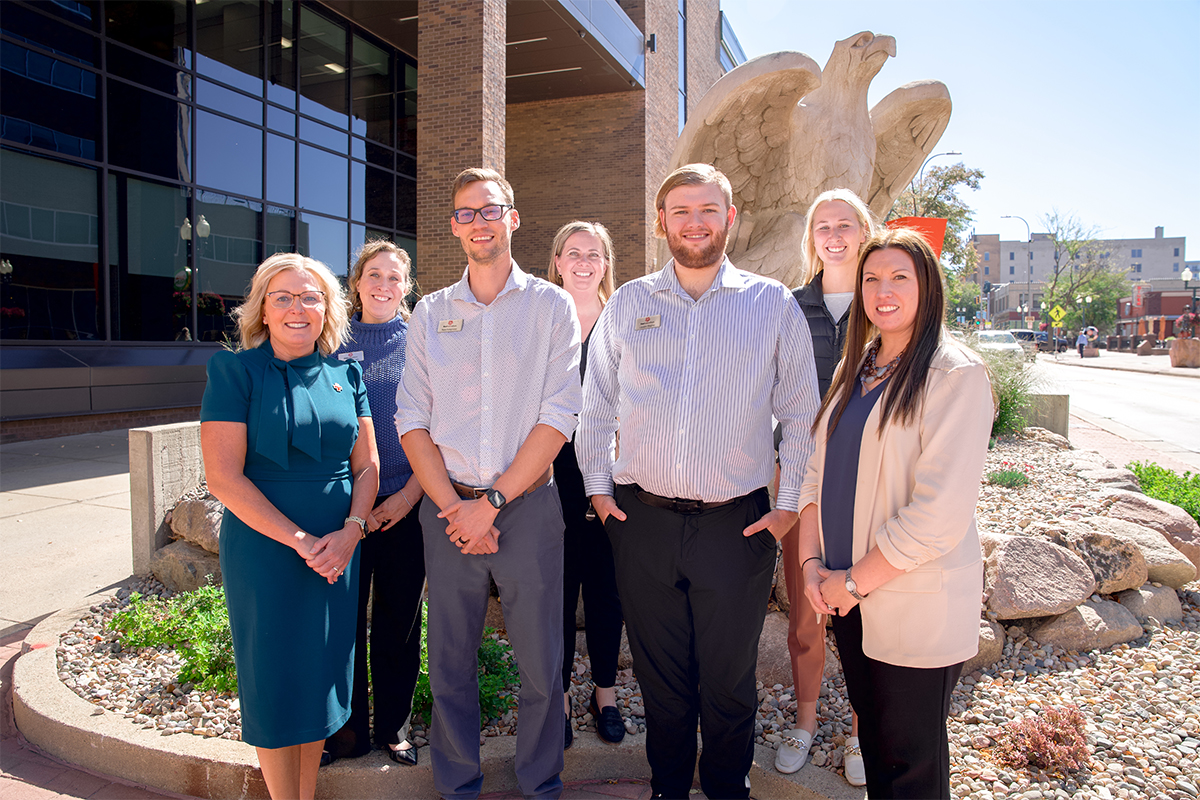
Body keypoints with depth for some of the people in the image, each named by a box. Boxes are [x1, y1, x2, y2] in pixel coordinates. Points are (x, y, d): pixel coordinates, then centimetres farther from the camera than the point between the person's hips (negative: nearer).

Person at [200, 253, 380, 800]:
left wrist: (351, 531, -11)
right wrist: (300, 541, -16)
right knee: (275, 680, 6)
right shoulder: (235, 371, -6)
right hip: (265, 551, -4)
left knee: (322, 676, 13)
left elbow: (366, 465, 6)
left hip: (338, 551, 4)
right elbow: (223, 476, -13)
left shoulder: (346, 374, 6)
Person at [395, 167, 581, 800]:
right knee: (449, 663, 11)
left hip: (528, 506, -2)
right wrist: (453, 507, -8)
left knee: (540, 665, 7)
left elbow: (558, 416, -7)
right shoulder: (430, 314, 8)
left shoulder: (551, 306, 1)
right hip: (448, 509, 2)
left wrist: (492, 500, -12)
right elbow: (411, 420, 4)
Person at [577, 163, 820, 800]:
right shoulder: (627, 304, 7)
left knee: (729, 677, 11)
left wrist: (790, 504, 0)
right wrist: (598, 486, 6)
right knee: (659, 673, 14)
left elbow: (801, 412, 4)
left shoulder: (773, 304, 2)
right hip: (643, 518, 2)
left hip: (737, 523, -1)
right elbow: (596, 405, 12)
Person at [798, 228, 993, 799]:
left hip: (916, 607, -6)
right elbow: (818, 471, 10)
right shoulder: (855, 369, 10)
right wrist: (812, 561, -2)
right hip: (847, 596, 6)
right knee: (872, 738, 20)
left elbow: (940, 513, -20)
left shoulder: (956, 375, -14)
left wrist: (855, 581, -14)